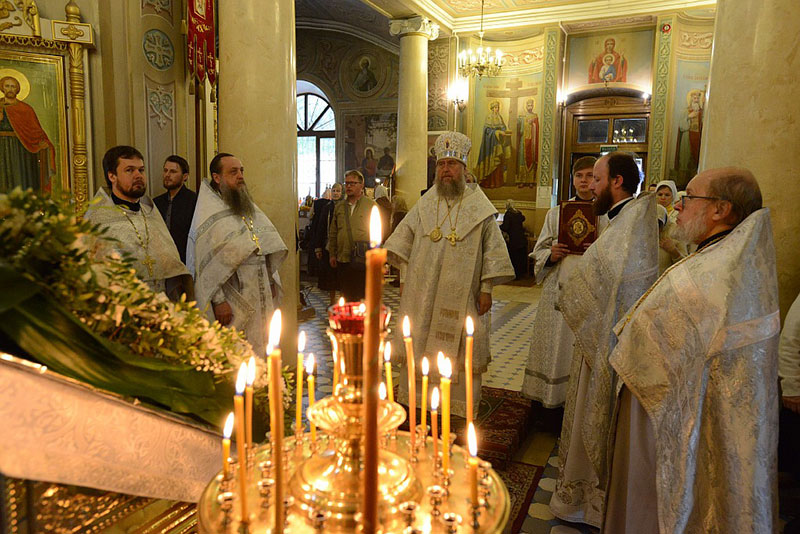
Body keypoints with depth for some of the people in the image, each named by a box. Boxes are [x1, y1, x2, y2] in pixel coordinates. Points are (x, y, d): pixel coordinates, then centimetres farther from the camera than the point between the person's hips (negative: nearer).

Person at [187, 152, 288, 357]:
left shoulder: (251, 208, 14)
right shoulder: (208, 216, -8)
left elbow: (268, 247, 18)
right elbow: (206, 264, -13)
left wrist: (271, 282, 12)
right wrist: (218, 300, -17)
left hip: (260, 298, 7)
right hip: (232, 302, -7)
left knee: (258, 352, 11)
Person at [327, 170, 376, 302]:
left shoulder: (370, 205, 0)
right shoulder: (339, 206, 13)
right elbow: (333, 233, 16)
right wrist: (332, 254, 11)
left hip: (364, 260, -4)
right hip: (343, 258, 4)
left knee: (363, 295, 0)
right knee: (347, 295, 10)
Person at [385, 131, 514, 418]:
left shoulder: (480, 208, 0)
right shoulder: (424, 205, 8)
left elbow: (493, 249, -1)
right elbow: (403, 240, 12)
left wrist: (487, 288, -5)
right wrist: (404, 278, 6)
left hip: (462, 297, -2)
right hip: (422, 295, 3)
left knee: (460, 351, 3)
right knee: (419, 345, 9)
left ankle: (460, 410, 18)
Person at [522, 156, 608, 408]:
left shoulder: (606, 215, 5)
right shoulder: (555, 213, 11)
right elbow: (539, 252, 13)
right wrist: (551, 255, -8)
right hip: (558, 289, 2)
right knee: (554, 345, 5)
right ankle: (551, 397, 19)